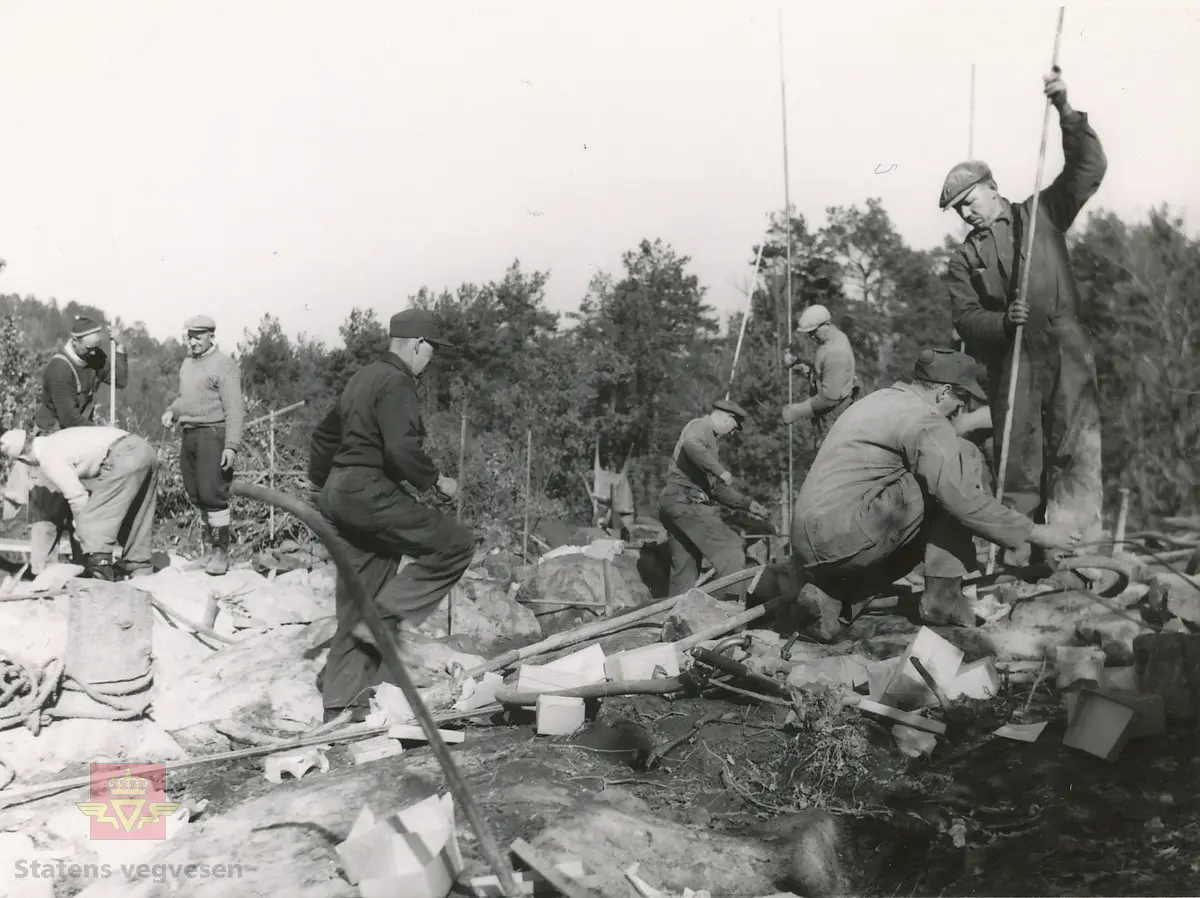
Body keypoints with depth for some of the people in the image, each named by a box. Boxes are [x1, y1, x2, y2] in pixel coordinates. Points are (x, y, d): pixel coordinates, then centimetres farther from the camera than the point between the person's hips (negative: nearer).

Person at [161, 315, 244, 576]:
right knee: (195, 494, 12)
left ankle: (220, 550, -3)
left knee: (212, 493, -10)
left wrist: (231, 445, -21)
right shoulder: (187, 364, 16)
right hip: (189, 435, 8)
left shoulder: (223, 365, -10)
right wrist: (172, 411, 7)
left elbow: (234, 408, -15)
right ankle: (210, 534, 27)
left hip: (212, 434, -8)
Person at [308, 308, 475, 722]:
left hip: (341, 493, 10)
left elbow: (325, 433, 27)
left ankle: (340, 704, 17)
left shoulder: (363, 378, 19)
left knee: (356, 603, 12)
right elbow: (402, 449, -24)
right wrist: (436, 480, -9)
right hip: (370, 493, -10)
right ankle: (384, 617, -6)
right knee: (456, 543, -7)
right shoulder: (396, 383, -12)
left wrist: (322, 486, 35)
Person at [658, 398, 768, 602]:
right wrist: (721, 471, -25)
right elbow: (691, 444, -26)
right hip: (686, 500, -10)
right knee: (731, 548, -13)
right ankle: (735, 600, -21)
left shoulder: (709, 440, 30)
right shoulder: (700, 425, 1)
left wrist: (747, 503, 23)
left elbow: (717, 488, 30)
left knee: (684, 570, 10)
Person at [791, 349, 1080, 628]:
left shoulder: (881, 400, 20)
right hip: (845, 540, -9)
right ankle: (944, 595, -4)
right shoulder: (922, 419, -8)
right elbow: (962, 500, -14)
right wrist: (1033, 532, -4)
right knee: (965, 459, -3)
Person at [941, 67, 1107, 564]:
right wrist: (1004, 320, -18)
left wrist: (1065, 112, -7)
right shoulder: (963, 260, 15)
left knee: (1076, 453, -9)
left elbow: (1088, 168, 5)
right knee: (1017, 463, 0)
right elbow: (966, 319, 2)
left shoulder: (1041, 214, 14)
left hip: (1065, 351, -1)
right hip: (1010, 364, 1)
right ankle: (1020, 559, 7)